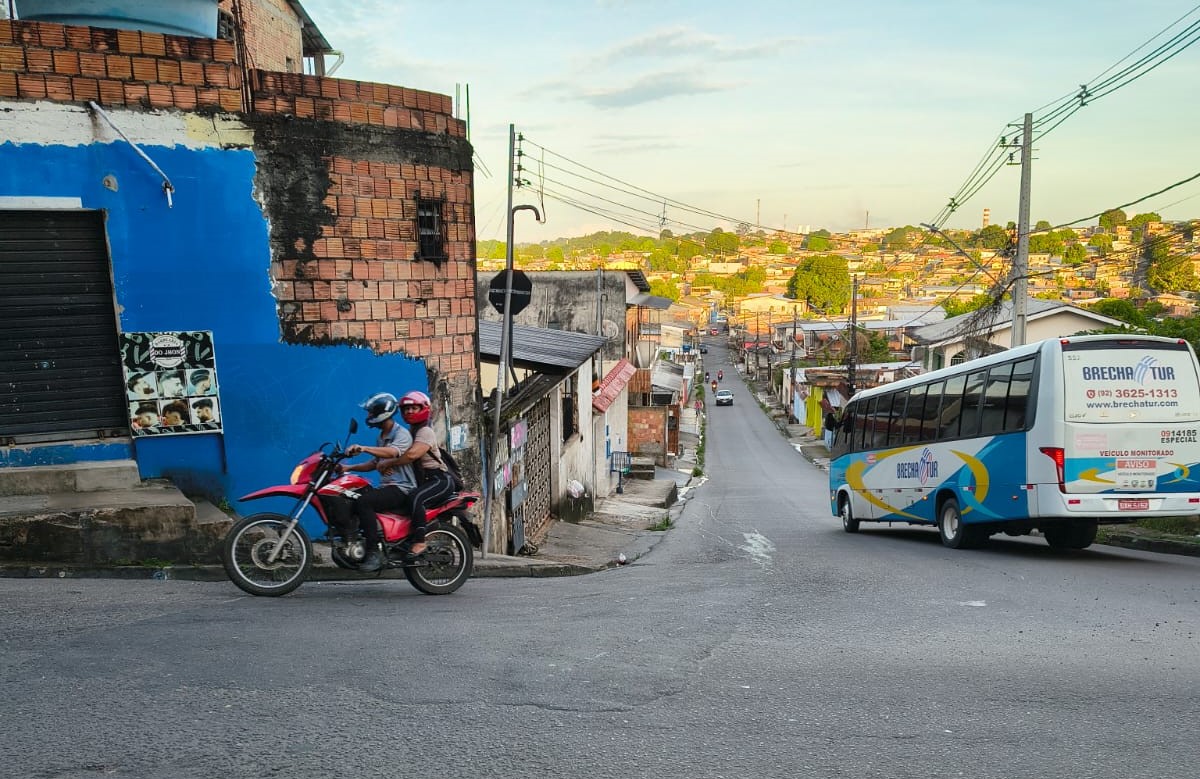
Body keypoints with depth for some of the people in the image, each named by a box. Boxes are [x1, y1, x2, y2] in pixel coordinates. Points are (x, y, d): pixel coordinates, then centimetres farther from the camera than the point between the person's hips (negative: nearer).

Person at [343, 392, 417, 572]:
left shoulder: (402, 434, -8)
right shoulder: (382, 437, 22)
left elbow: (392, 452, -30)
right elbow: (374, 463, 26)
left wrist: (363, 448, -41)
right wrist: (350, 467, 12)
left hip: (401, 489, -9)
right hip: (385, 487, 10)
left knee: (363, 502, -30)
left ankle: (374, 554, -31)